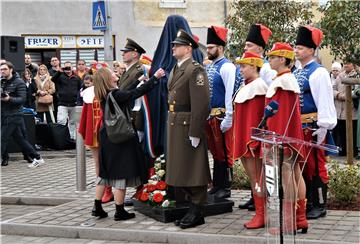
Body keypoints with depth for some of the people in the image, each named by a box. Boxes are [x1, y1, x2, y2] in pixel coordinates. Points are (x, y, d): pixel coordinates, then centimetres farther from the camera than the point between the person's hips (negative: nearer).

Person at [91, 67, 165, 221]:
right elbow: (139, 92, -19)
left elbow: (127, 93, 17)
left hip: (107, 138, 9)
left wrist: (139, 80, 24)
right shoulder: (115, 94, -19)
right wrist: (155, 77, -11)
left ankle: (97, 208, 19)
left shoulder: (106, 96, 4)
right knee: (121, 173, -1)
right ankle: (119, 211, 5)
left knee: (105, 172, 15)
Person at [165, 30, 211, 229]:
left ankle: (197, 213, 7)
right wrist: (170, 125, 16)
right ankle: (193, 208, 24)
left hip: (189, 126, -9)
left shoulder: (195, 70, -13)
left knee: (193, 171, -2)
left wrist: (195, 133, -21)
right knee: (182, 172, 14)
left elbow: (201, 103, -19)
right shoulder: (175, 70, 16)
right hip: (174, 126, 9)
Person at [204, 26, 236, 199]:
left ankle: (225, 188, 7)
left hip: (221, 117, -9)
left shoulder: (226, 67, -11)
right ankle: (217, 185, 24)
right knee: (215, 151, 15)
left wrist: (228, 118, -20)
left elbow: (230, 93, -17)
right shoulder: (208, 67, 15)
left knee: (224, 152, -1)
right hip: (209, 116, 9)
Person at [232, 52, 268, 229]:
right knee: (253, 178, 14)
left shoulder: (258, 85, -13)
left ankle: (261, 216, 4)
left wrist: (253, 140, -20)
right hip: (243, 140, 9)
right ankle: (259, 213, 22)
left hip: (252, 139, -9)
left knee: (256, 179, -3)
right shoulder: (246, 86, 14)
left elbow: (258, 116, -17)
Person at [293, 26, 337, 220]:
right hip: (296, 126, 8)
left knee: (315, 165, -3)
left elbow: (325, 101, -15)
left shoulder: (318, 72, -10)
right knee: (301, 165, 13)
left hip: (312, 126, -8)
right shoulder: (295, 72, 15)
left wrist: (323, 127, -18)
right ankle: (306, 202, 23)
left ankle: (319, 205, 6)